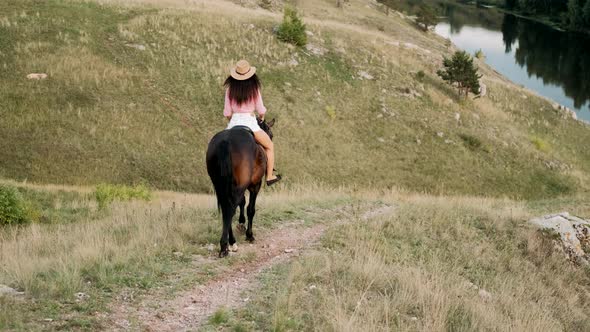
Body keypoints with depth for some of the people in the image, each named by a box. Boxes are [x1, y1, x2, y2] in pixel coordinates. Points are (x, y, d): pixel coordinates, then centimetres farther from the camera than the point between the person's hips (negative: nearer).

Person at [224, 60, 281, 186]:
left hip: (234, 123, 2)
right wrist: (261, 116, 20)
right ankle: (270, 177, 18)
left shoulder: (230, 89, -1)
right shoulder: (254, 88, -7)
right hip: (250, 122, -2)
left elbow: (227, 113, 1)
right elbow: (261, 110, -3)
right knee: (269, 146, 18)